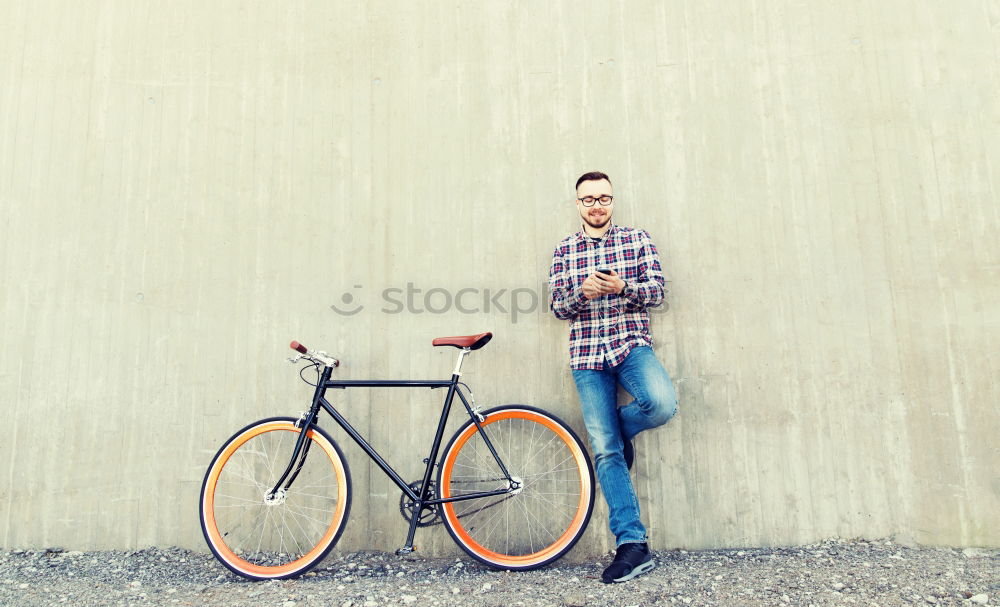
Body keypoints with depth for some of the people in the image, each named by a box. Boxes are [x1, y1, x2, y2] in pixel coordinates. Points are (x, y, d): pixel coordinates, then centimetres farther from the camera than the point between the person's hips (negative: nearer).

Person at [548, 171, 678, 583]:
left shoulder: (637, 239, 9)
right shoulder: (564, 251, 11)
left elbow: (657, 290, 2)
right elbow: (557, 307, 6)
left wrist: (622, 287, -18)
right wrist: (582, 293, -16)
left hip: (632, 345, 0)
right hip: (587, 356, 1)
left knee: (662, 404, -31)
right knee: (605, 452, -3)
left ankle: (621, 428, 5)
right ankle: (632, 546, 5)